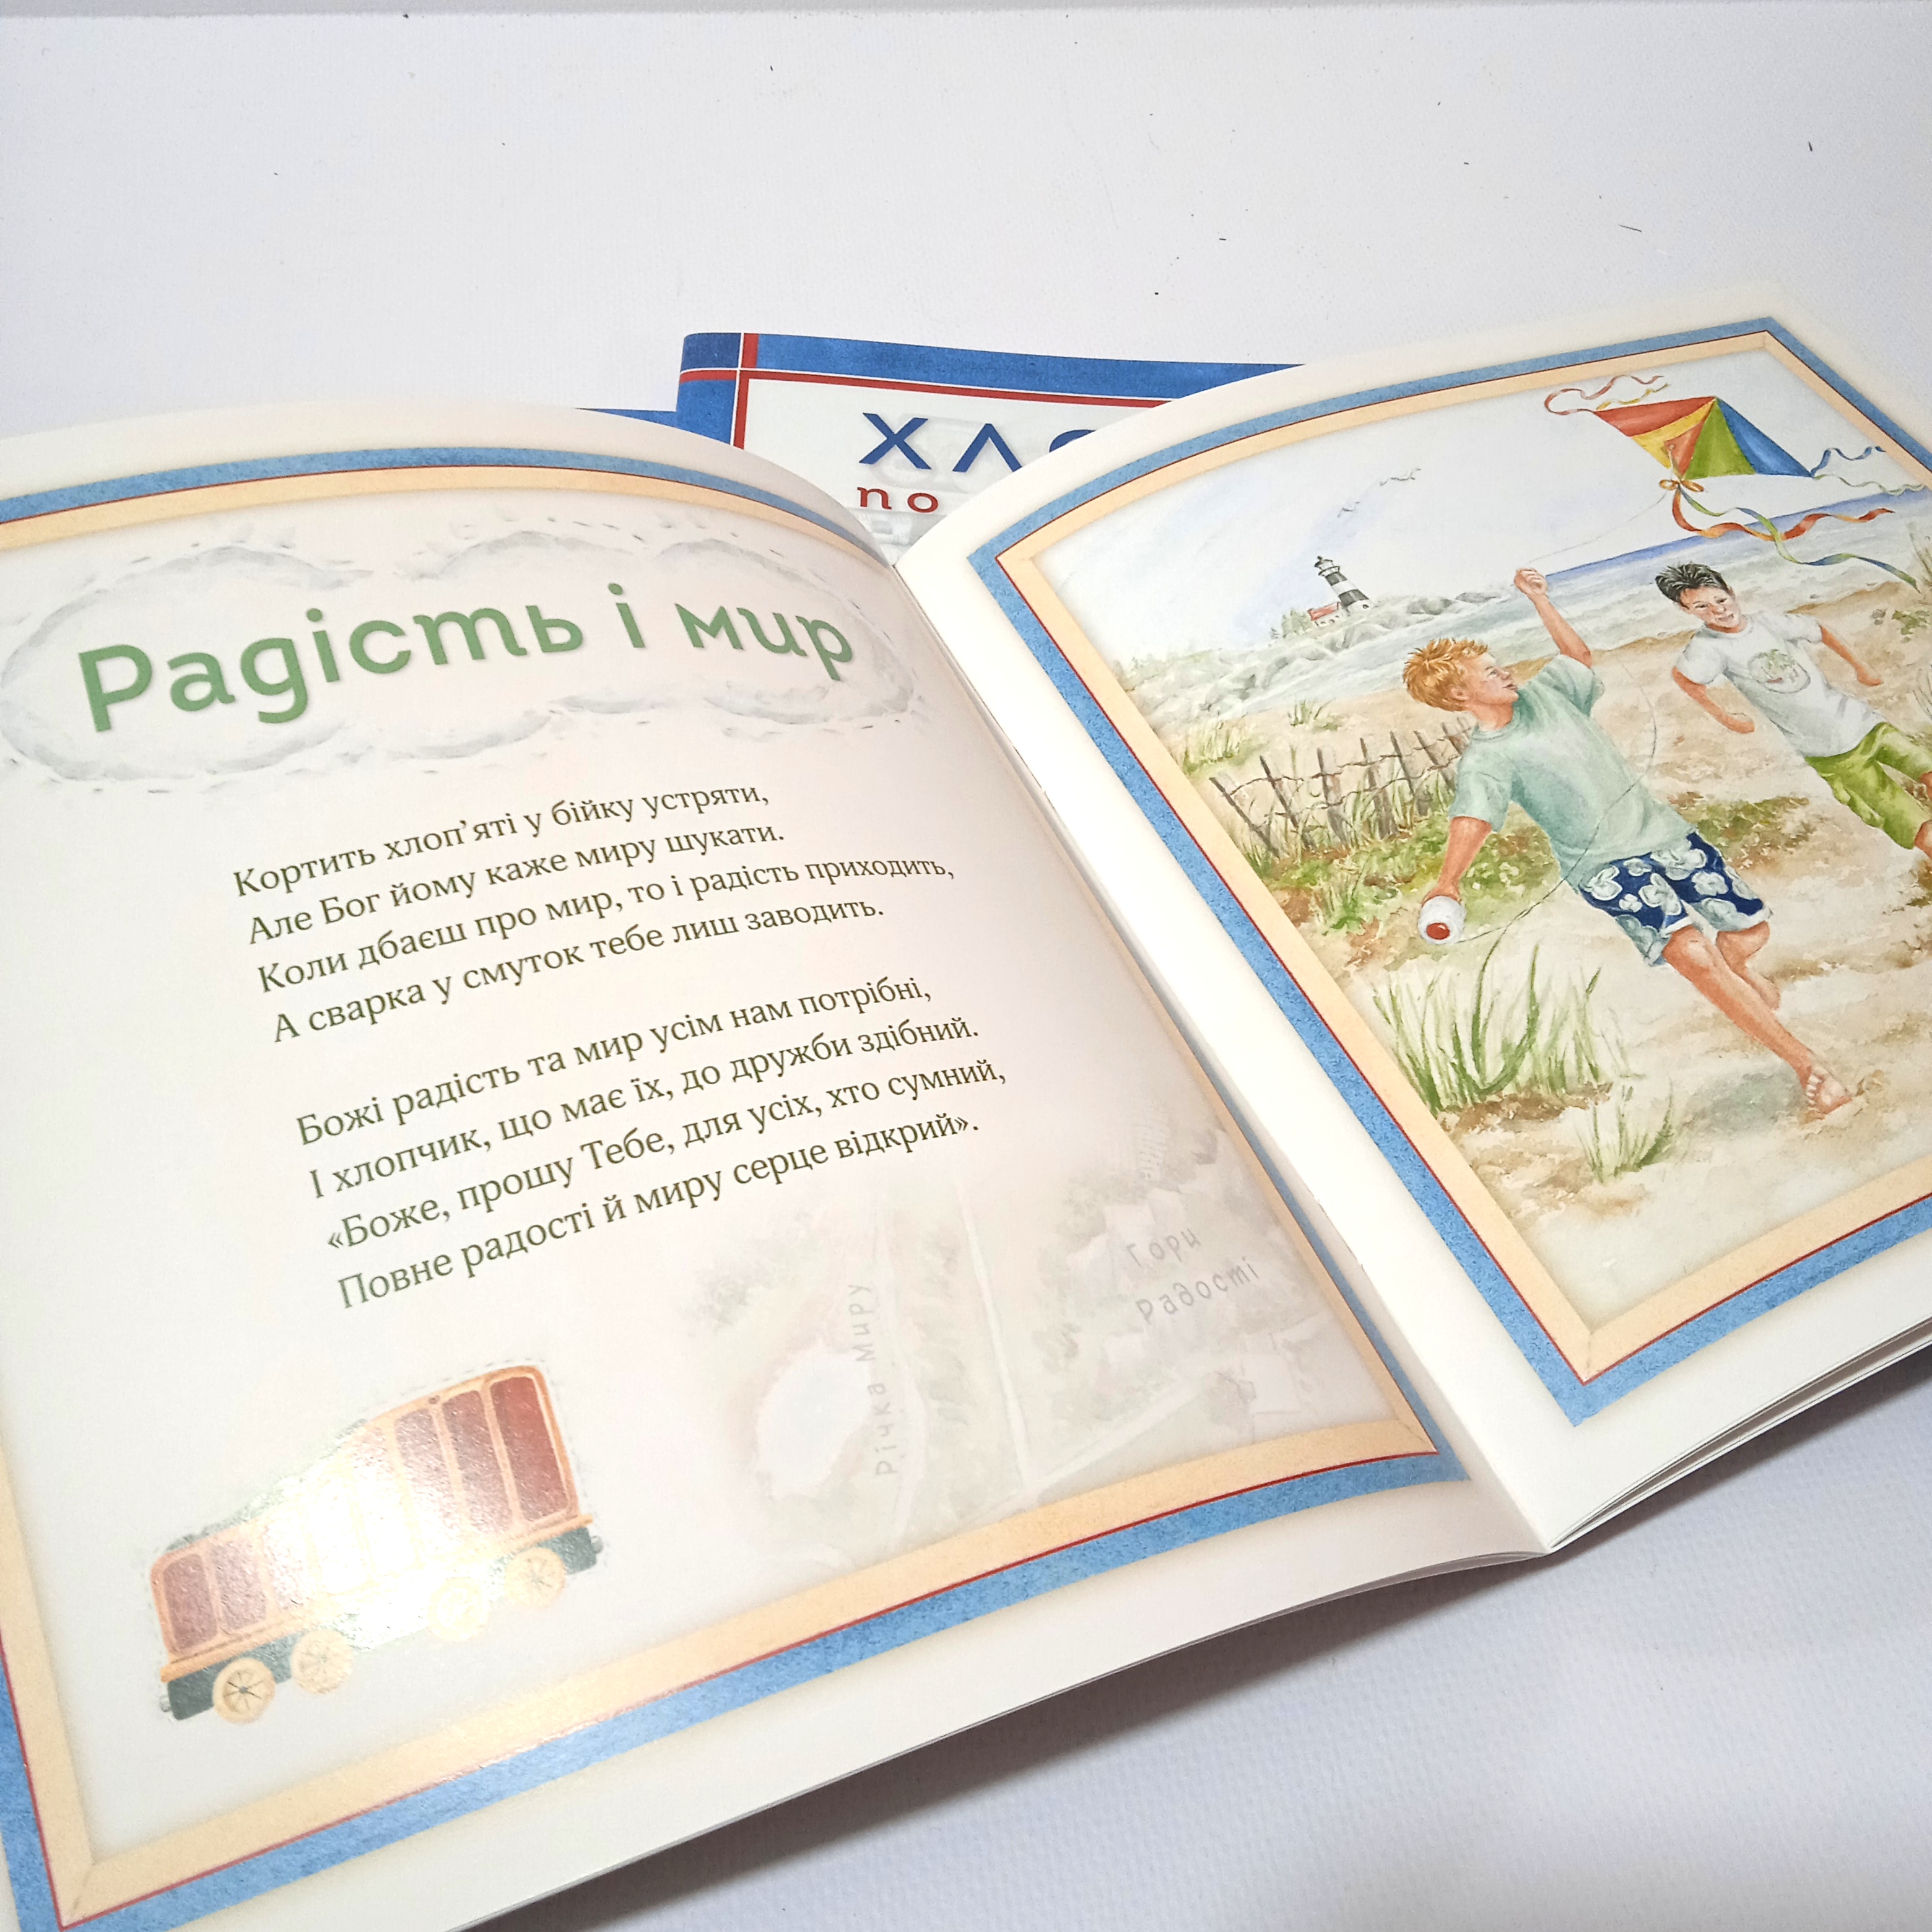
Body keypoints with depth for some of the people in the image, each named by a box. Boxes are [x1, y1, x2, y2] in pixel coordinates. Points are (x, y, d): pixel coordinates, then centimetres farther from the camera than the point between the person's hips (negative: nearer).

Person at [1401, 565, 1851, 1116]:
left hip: (1662, 829, 6)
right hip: (1607, 868, -6)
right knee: (1690, 952, -26)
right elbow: (1472, 822, -33)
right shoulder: (1484, 762, -14)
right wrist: (1446, 882, -51)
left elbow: (1580, 655, 28)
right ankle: (1806, 1062, -15)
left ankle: (1736, 965, 50)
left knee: (1750, 931, 9)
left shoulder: (1541, 693, 6)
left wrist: (1538, 598, 20)